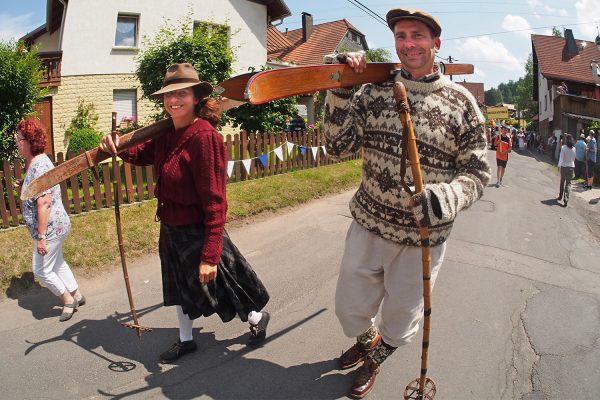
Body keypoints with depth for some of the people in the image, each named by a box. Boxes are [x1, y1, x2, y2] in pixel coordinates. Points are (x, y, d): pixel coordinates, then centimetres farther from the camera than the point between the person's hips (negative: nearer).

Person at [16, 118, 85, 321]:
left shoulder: (39, 166, -23)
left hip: (50, 228, -10)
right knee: (57, 263, 22)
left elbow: (44, 203, -28)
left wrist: (41, 237, -26)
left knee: (41, 270, 4)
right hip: (56, 226, 10)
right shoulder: (35, 162, 8)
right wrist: (24, 187, 5)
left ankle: (68, 300, 20)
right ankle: (76, 295, 34)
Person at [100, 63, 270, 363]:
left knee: (213, 285, 13)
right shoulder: (167, 133, -2)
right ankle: (186, 340, 48)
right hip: (170, 229, 8)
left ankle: (257, 318, 41)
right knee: (179, 285, 24)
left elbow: (215, 201, -28)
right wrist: (117, 147, -7)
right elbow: (143, 155, 16)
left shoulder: (204, 136, -27)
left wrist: (210, 255, -27)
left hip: (197, 233, -8)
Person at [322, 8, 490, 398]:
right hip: (368, 224, 2)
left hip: (421, 238, -1)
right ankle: (367, 340, 55)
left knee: (399, 324, 18)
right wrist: (339, 91, -17)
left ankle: (375, 359, 53)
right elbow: (339, 146, -5)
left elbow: (477, 171, -7)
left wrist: (447, 197, -28)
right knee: (349, 310, 18)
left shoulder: (460, 101, -7)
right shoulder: (374, 91, -2)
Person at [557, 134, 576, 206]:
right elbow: (574, 158, 10)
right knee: (568, 183, 1)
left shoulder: (563, 147, -11)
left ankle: (560, 196, 30)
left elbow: (561, 157, -16)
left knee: (562, 182, 16)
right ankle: (566, 199, -11)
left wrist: (559, 165, -16)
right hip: (571, 166, 2)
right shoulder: (574, 148, 0)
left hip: (564, 166, -2)